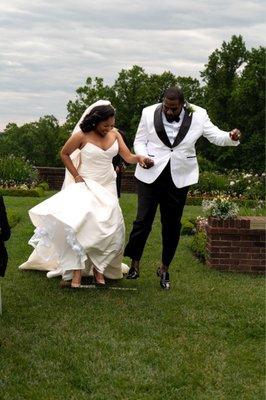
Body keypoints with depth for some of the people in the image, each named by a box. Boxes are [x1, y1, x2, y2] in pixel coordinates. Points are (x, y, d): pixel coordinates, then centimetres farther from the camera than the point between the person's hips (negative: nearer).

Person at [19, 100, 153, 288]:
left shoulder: (115, 134, 0)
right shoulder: (82, 136, -12)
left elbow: (128, 156, -3)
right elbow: (64, 154, 1)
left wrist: (139, 158, -25)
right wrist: (75, 175, -6)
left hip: (108, 187, 5)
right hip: (86, 186, -4)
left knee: (110, 228, -2)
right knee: (81, 225, -19)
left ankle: (99, 268, 10)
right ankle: (77, 271, -16)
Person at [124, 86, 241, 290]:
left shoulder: (198, 115, -3)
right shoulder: (149, 113, -2)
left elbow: (216, 136, -2)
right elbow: (140, 141, 5)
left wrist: (231, 137, -23)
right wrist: (143, 157, -14)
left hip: (179, 178, 1)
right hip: (151, 175, -1)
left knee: (172, 225, 8)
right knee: (143, 220, -4)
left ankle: (165, 268, 23)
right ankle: (134, 264, 13)